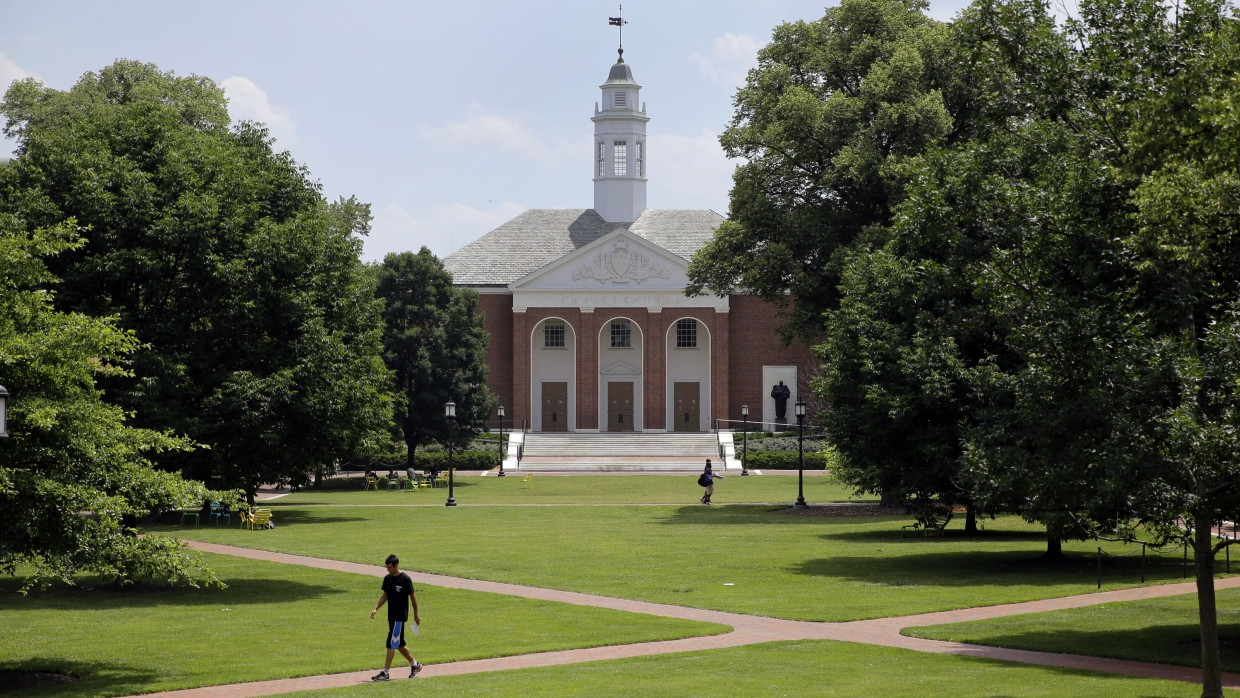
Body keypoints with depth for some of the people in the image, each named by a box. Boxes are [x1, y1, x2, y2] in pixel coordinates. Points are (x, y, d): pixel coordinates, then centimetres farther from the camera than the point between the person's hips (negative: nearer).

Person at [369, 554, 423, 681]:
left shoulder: (405, 579, -13)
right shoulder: (387, 579, 7)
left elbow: (413, 597, -6)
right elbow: (385, 596, 15)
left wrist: (416, 615, 0)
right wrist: (376, 608, 1)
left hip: (400, 616, -7)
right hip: (391, 615, 7)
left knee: (391, 644, -10)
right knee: (399, 644, 14)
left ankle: (385, 673, -9)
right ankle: (415, 664, 31)